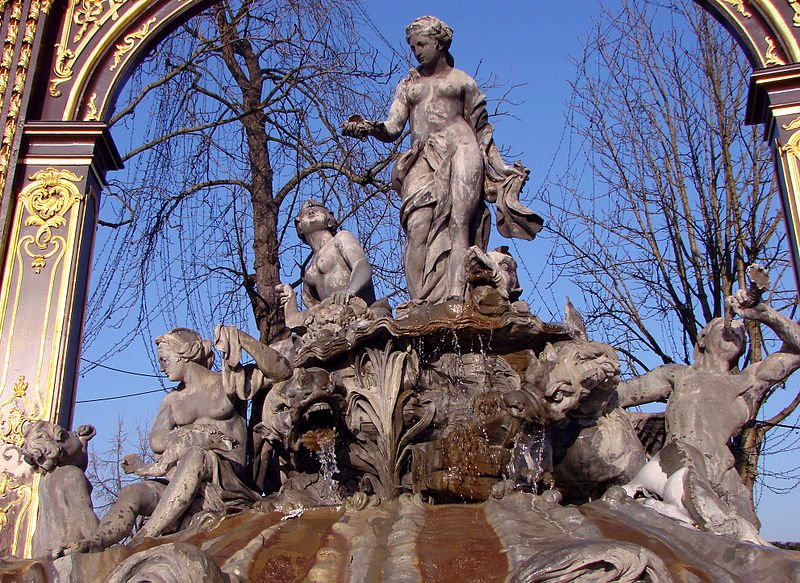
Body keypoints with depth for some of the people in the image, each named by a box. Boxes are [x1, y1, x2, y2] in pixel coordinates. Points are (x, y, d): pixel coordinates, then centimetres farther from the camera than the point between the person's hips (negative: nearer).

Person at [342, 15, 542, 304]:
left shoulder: (463, 81, 19)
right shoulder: (407, 85, 26)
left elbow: (482, 130, 18)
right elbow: (392, 129, 14)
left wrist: (500, 167, 8)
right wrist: (368, 127, -7)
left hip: (458, 148, -2)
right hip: (422, 161, 2)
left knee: (458, 221, -22)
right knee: (419, 226, -20)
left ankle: (456, 298, -33)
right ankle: (425, 304, -28)